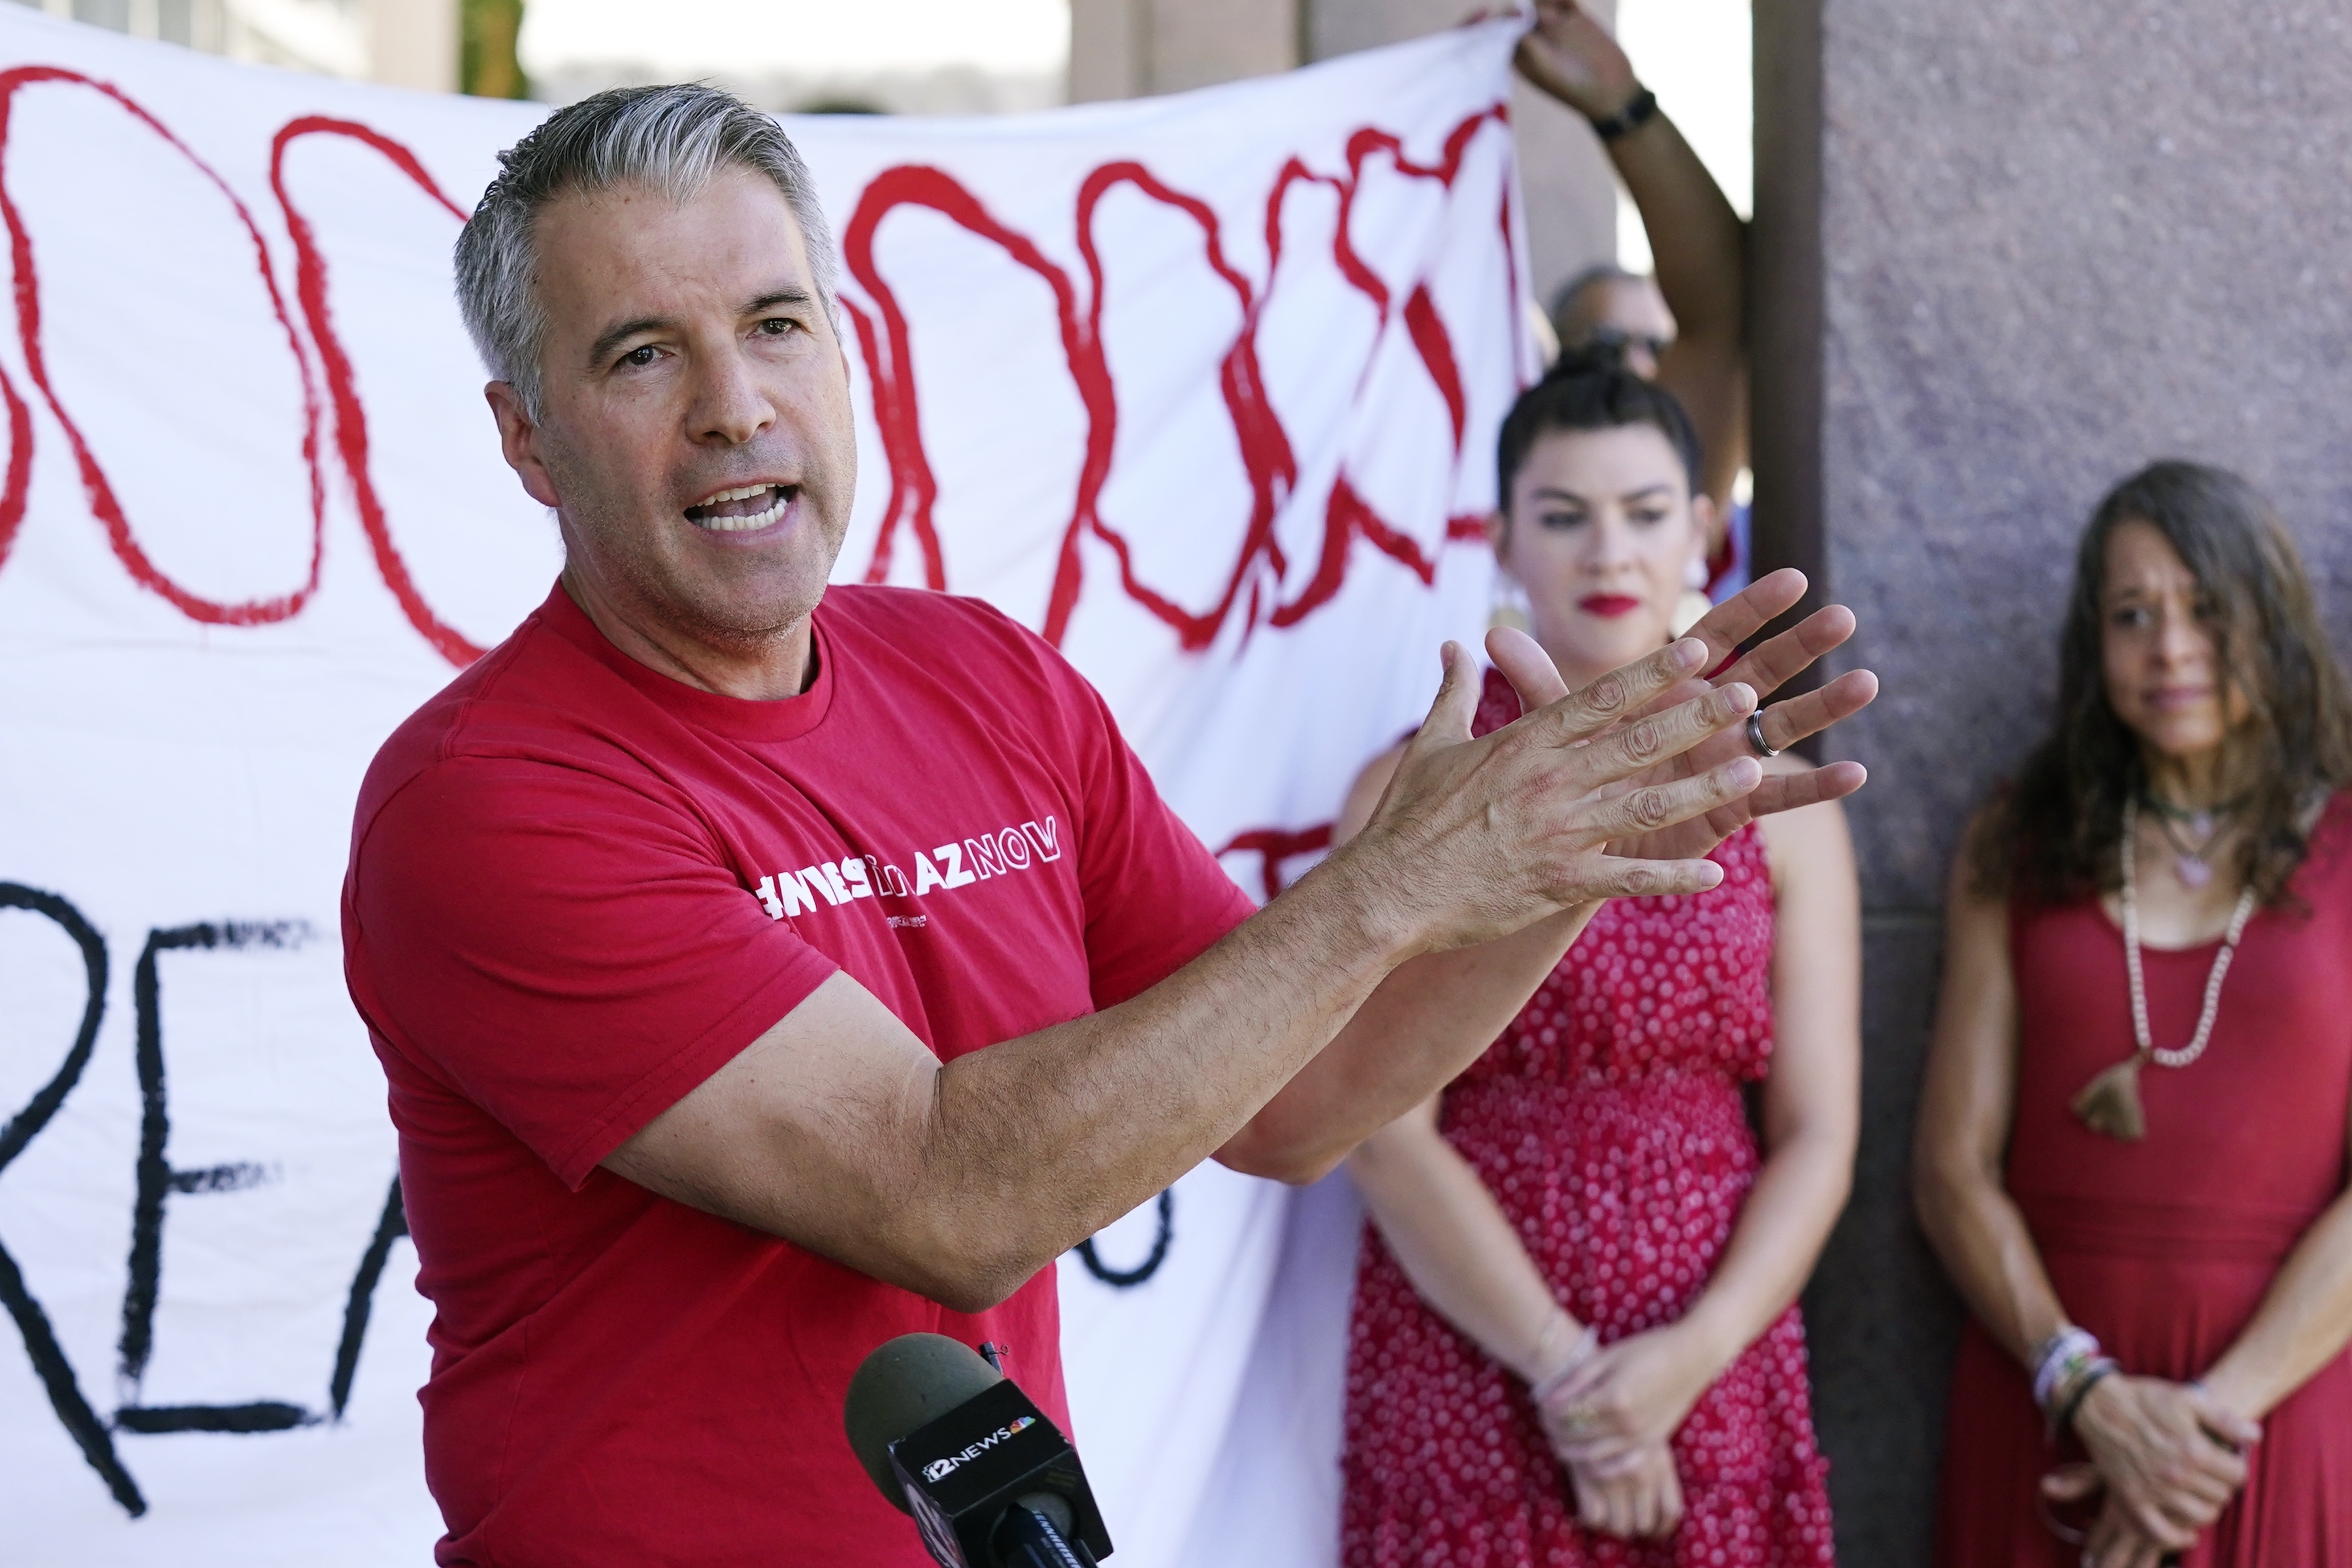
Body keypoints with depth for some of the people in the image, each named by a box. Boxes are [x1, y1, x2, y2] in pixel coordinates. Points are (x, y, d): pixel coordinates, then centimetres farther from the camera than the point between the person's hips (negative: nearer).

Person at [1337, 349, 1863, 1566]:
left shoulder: (1779, 809, 6)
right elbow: (1385, 1135, -8)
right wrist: (1562, 1366, -13)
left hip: (1712, 1366, 2)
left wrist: (1691, 1358, -12)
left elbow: (1819, 1136, 2)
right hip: (1469, 1365, -2)